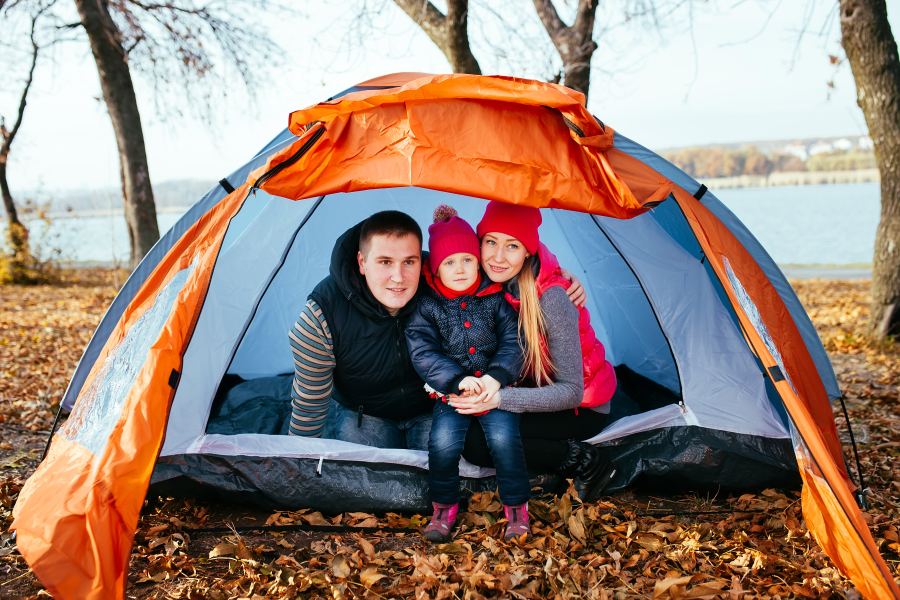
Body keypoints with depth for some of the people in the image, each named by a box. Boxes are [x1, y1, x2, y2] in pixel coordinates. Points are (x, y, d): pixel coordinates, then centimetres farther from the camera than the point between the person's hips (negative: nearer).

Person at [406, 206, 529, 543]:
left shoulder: (496, 299, -1)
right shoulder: (427, 306, -4)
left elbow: (513, 341, -2)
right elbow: (422, 352, -10)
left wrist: (496, 377, -19)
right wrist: (458, 380, -22)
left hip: (496, 388, 0)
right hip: (450, 392, 0)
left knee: (504, 437, -21)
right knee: (443, 441, -21)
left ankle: (516, 506, 1)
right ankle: (444, 506, 3)